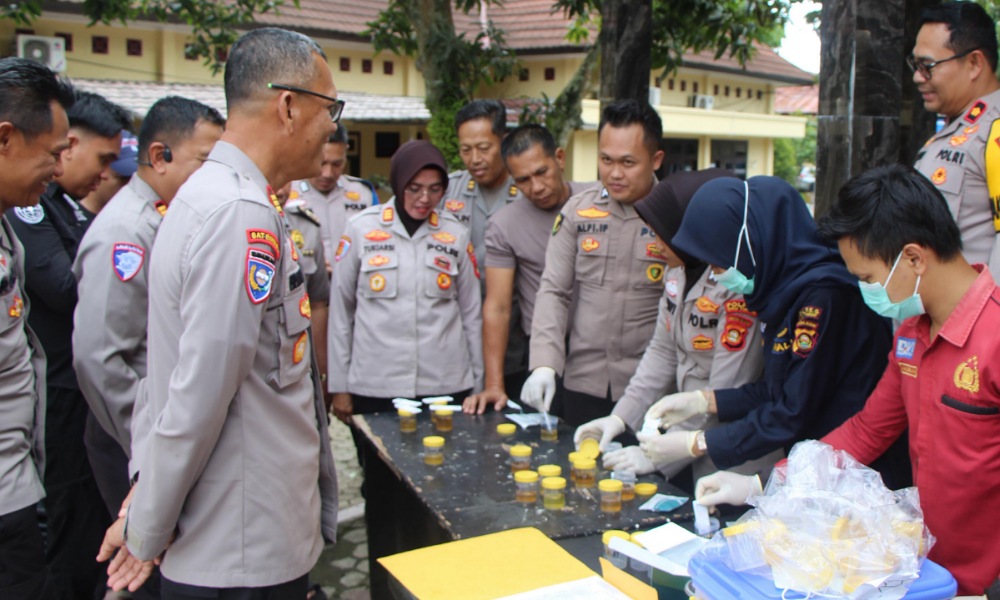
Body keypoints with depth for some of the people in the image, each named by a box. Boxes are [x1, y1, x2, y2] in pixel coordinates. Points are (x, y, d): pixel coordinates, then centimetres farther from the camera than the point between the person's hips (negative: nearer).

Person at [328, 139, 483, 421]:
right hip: (373, 389, -1)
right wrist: (339, 386, 4)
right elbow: (340, 311, 3)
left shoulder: (456, 234, 4)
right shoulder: (361, 229, -1)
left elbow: (471, 313, 8)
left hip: (447, 386, 1)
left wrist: (477, 386, 9)